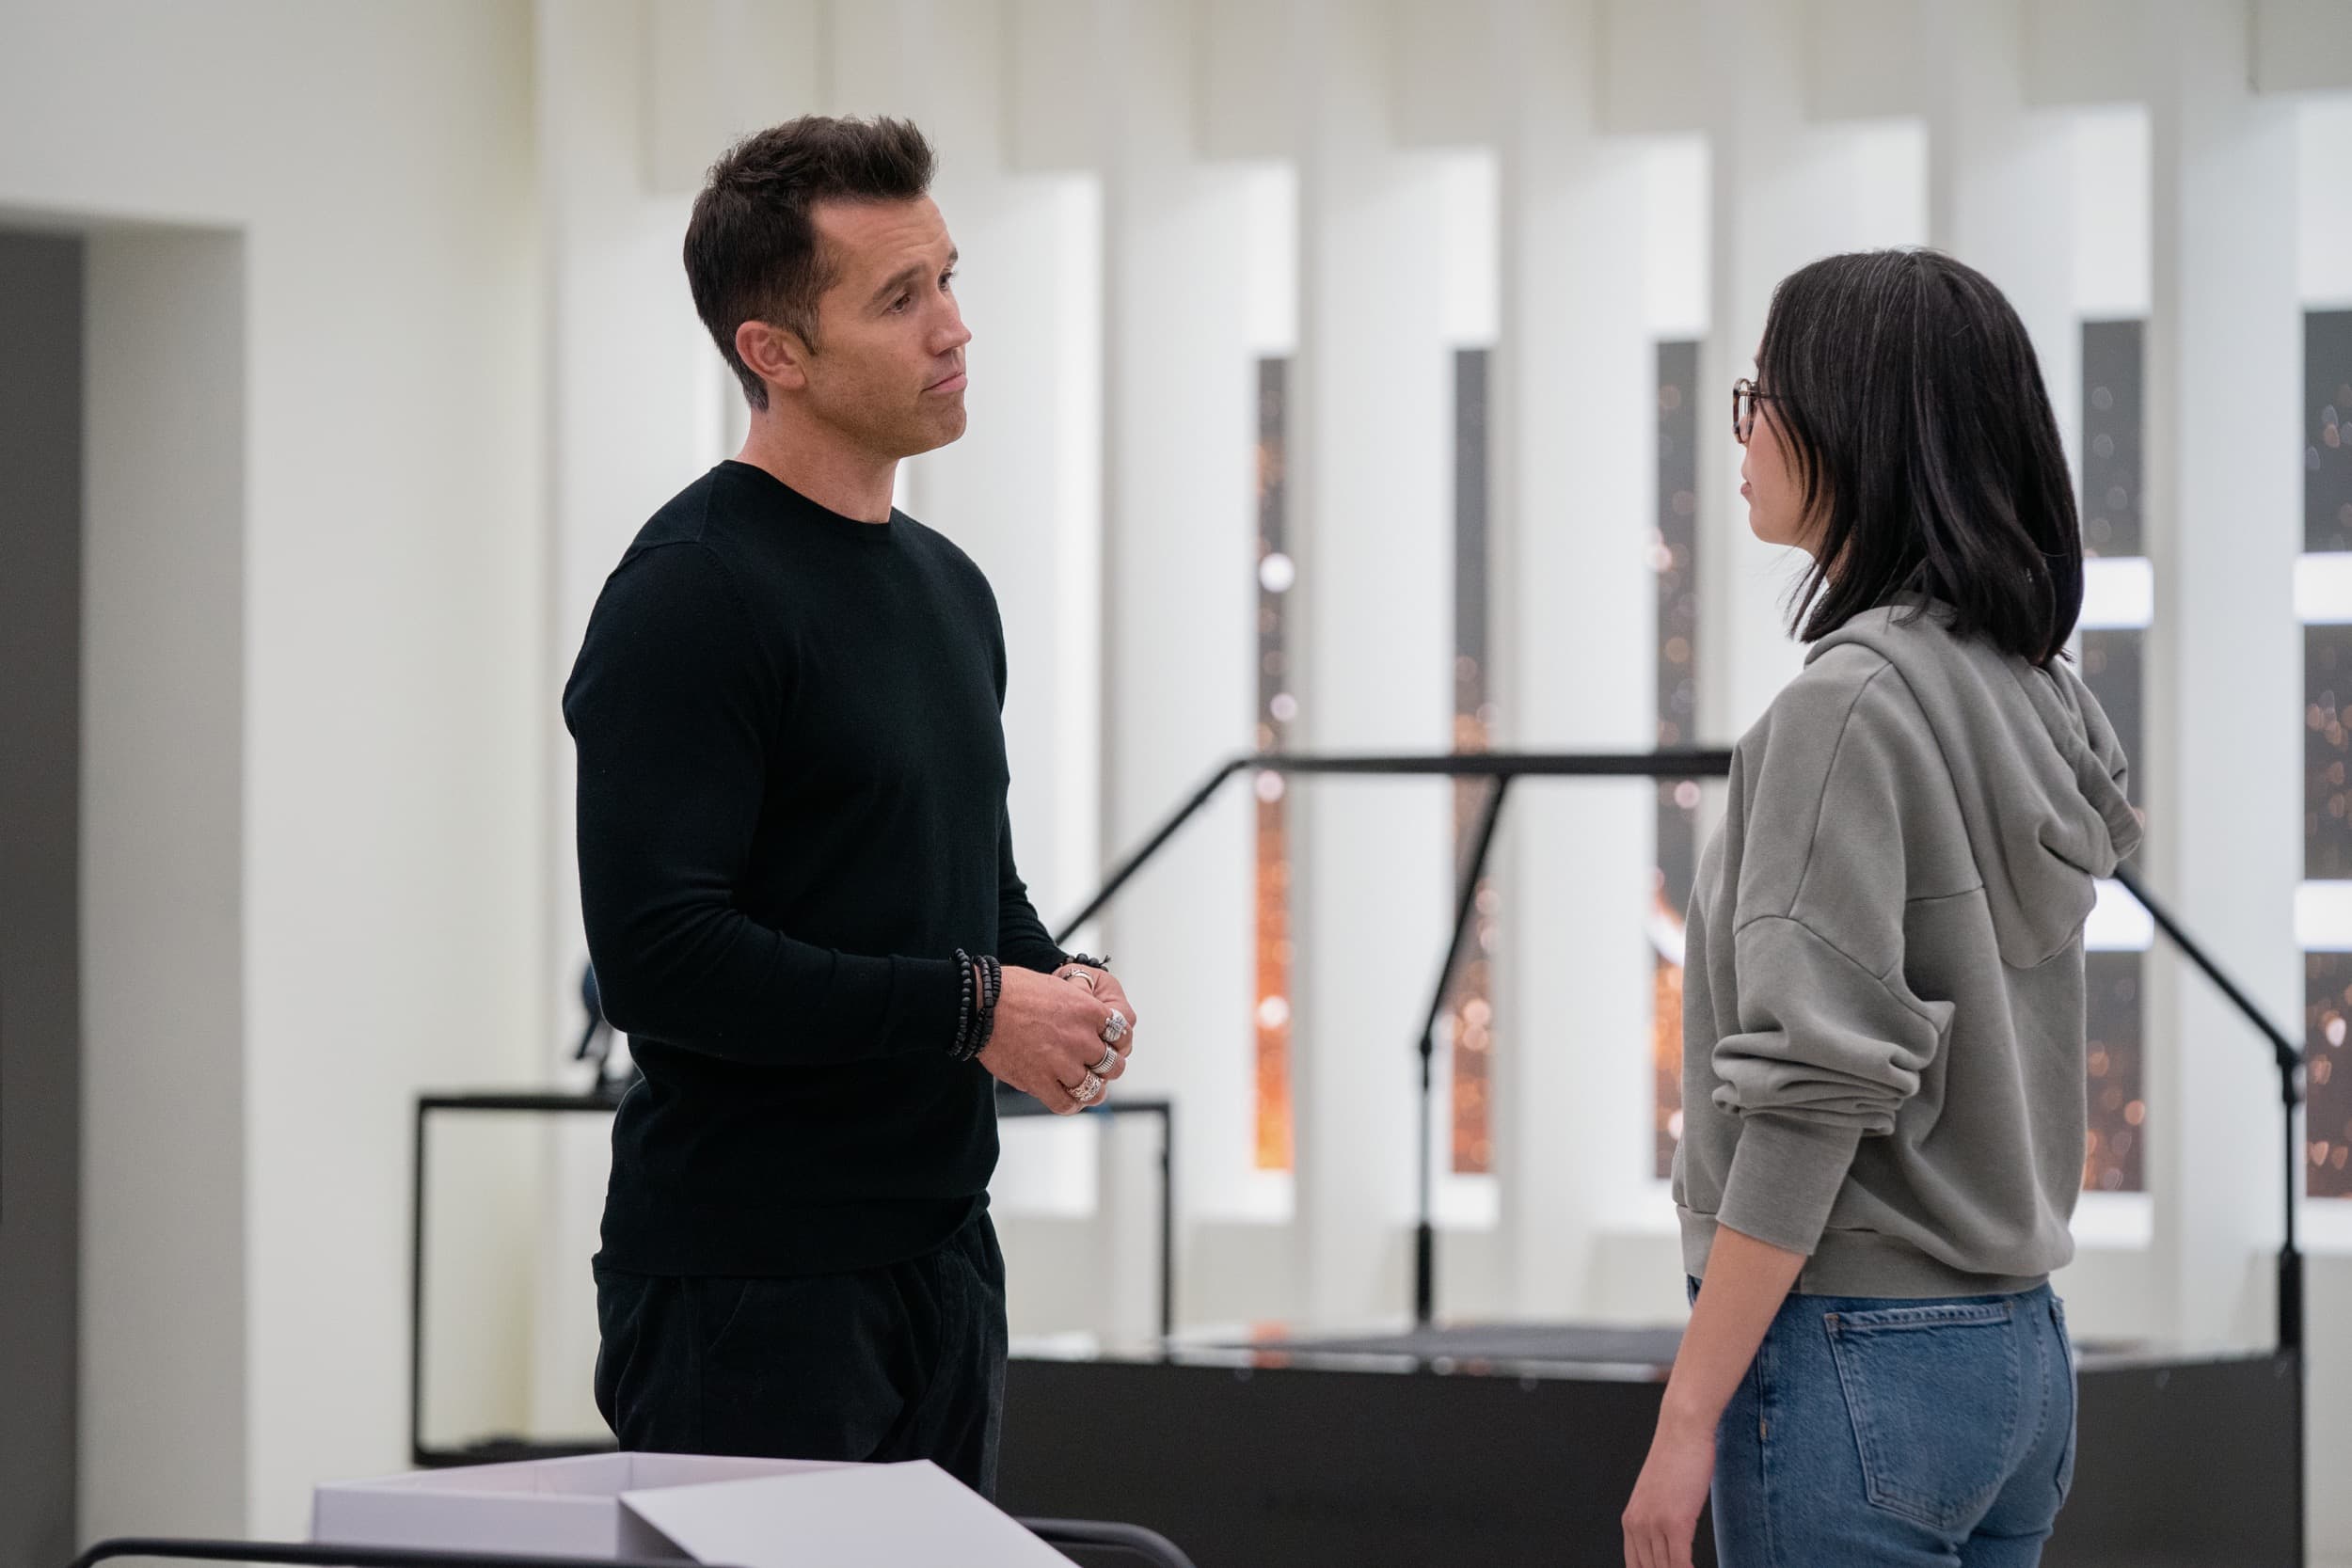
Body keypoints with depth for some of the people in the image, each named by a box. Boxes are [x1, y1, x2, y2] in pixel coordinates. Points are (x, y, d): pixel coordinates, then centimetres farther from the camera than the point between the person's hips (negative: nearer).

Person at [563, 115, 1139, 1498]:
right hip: (748, 1292, -9)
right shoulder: (693, 594, -13)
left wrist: (1056, 984, 4)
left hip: (944, 1265, 9)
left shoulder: (947, 585, 16)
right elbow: (659, 953, -21)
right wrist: (969, 1008, -17)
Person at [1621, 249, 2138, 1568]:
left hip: (1862, 1352, -9)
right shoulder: (2033, 692, 11)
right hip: (2018, 1347, 9)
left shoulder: (1854, 704, -15)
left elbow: (1814, 1089, -18)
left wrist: (1689, 1414, -16)